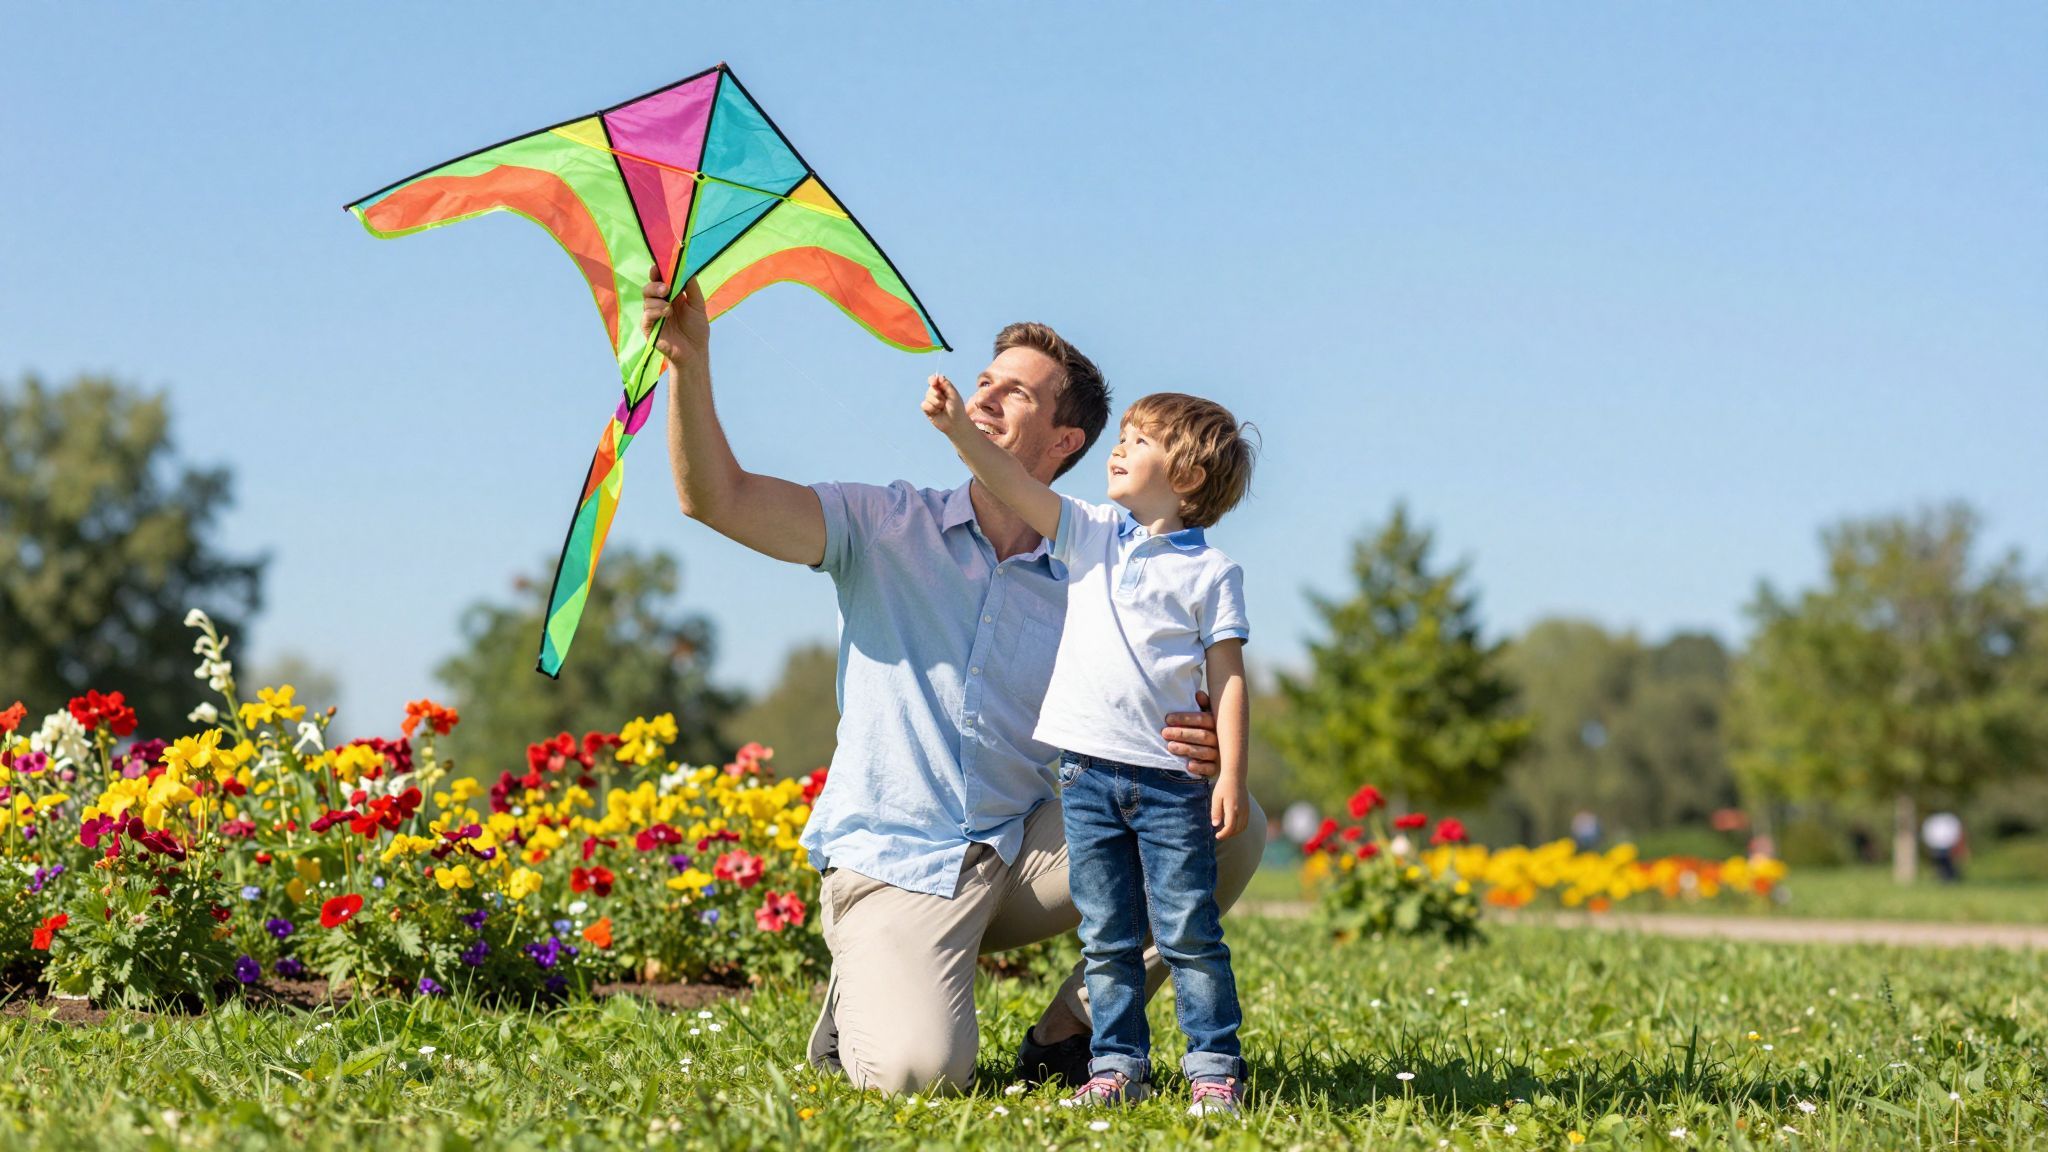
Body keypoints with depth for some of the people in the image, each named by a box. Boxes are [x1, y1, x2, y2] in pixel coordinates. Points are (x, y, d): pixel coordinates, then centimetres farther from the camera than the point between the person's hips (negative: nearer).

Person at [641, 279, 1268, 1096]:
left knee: (1230, 827, -17)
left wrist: (1197, 748, -25)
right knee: (917, 1071, -28)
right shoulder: (888, 527, -1)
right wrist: (689, 364, -26)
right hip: (894, 867, -3)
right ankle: (864, 993, 11)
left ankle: (1067, 1036, -3)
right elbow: (716, 498, -11)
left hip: (1022, 854, 3)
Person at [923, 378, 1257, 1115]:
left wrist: (1232, 775, -9)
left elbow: (1227, 679, -3)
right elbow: (1013, 485, 2)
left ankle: (1214, 1068, 6)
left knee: (1189, 932, -2)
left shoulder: (1211, 572, 0)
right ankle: (1117, 1065, 14)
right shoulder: (1089, 534, 11)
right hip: (1088, 769, 4)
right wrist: (957, 427, -11)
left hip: (1171, 778, -4)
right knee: (1106, 937, 7)